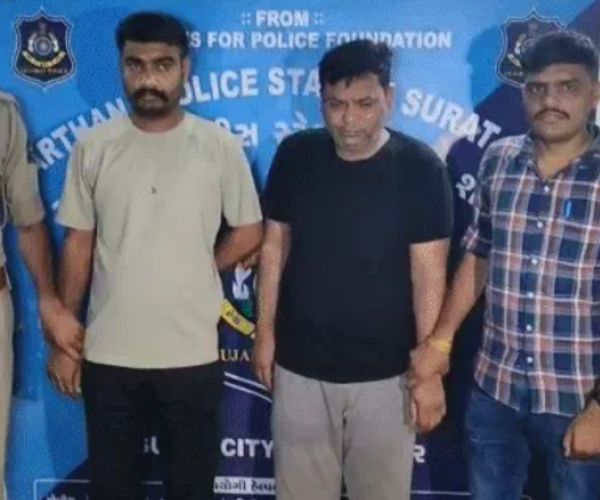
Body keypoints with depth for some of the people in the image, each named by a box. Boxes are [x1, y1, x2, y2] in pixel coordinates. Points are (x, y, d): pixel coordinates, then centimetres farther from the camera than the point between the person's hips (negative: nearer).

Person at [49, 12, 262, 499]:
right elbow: (79, 245, 4)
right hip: (108, 352, 1)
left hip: (192, 352, -1)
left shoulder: (221, 146, -5)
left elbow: (249, 233, 4)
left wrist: (194, 274, 0)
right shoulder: (93, 147, -1)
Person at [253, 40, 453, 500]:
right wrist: (265, 331, 4)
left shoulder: (419, 168, -12)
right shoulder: (295, 155, -4)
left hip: (384, 372, -2)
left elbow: (428, 272, -11)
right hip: (300, 366, 2)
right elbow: (275, 245, 5)